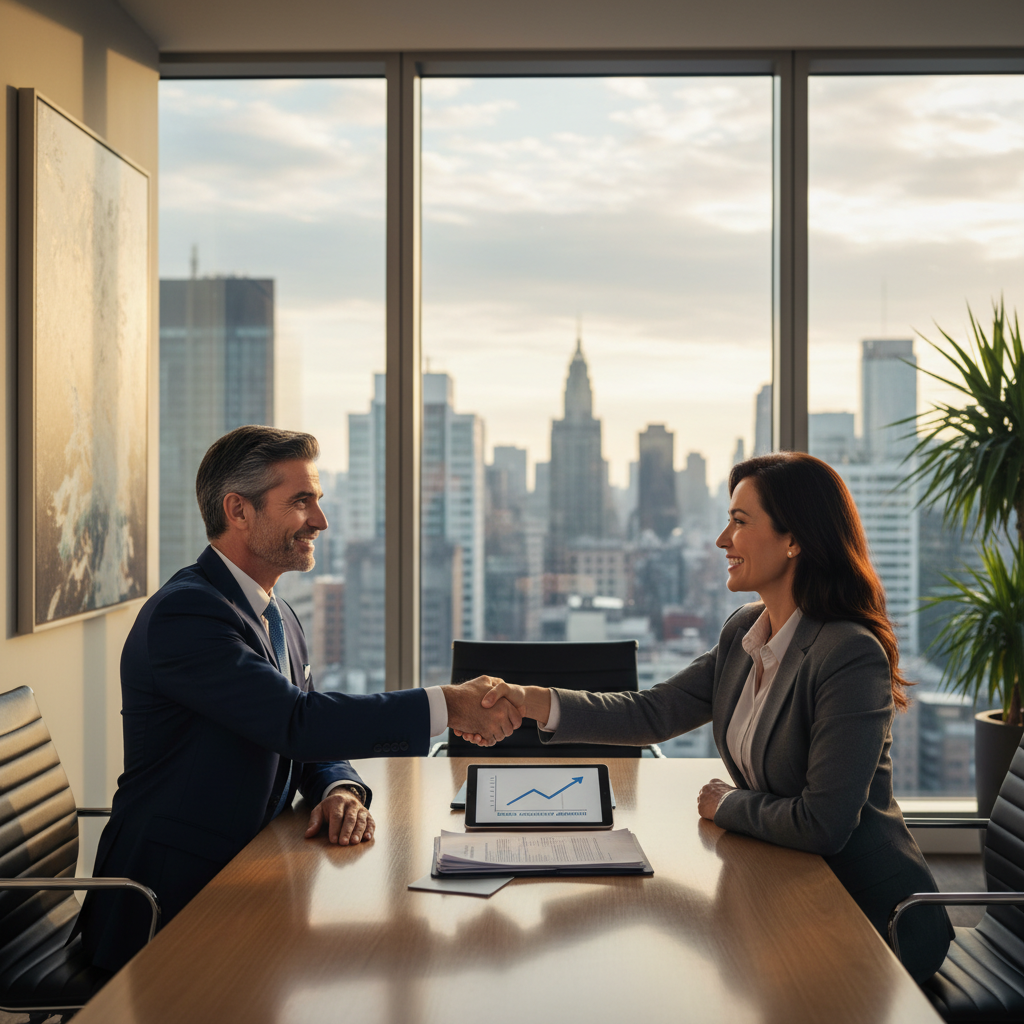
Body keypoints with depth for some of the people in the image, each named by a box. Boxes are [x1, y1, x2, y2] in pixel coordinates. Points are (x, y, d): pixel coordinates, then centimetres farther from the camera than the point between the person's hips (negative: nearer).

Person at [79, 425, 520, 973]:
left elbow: (312, 743, 15)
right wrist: (449, 705, -26)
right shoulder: (182, 614, -19)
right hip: (171, 907, -9)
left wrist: (340, 790, -10)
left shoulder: (279, 619, 13)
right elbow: (296, 721, -28)